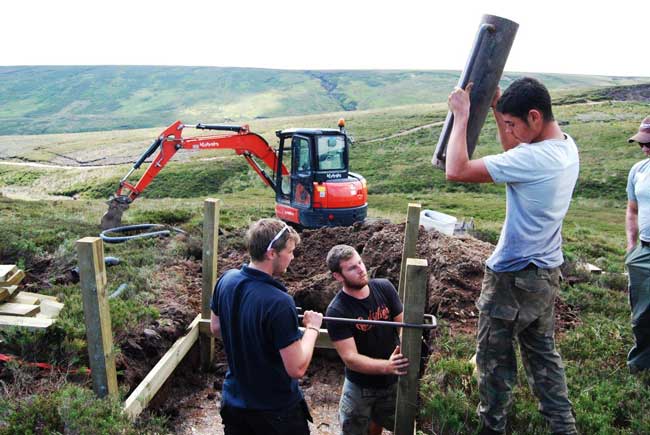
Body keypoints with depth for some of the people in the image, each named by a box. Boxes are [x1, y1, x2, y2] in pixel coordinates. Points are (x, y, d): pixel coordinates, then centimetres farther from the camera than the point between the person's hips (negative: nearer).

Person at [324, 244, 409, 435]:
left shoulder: (384, 288, -14)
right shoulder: (337, 311, -25)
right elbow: (350, 358, -26)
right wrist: (387, 366, -39)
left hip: (393, 381, 4)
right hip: (360, 386, -3)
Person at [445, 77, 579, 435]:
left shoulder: (533, 159, -28)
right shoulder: (567, 147, 1)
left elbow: (456, 171, -28)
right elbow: (514, 154, 18)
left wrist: (462, 115, -18)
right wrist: (497, 108, 9)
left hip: (513, 278, -9)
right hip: (546, 274, 9)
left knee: (495, 359, 11)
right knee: (543, 353, 22)